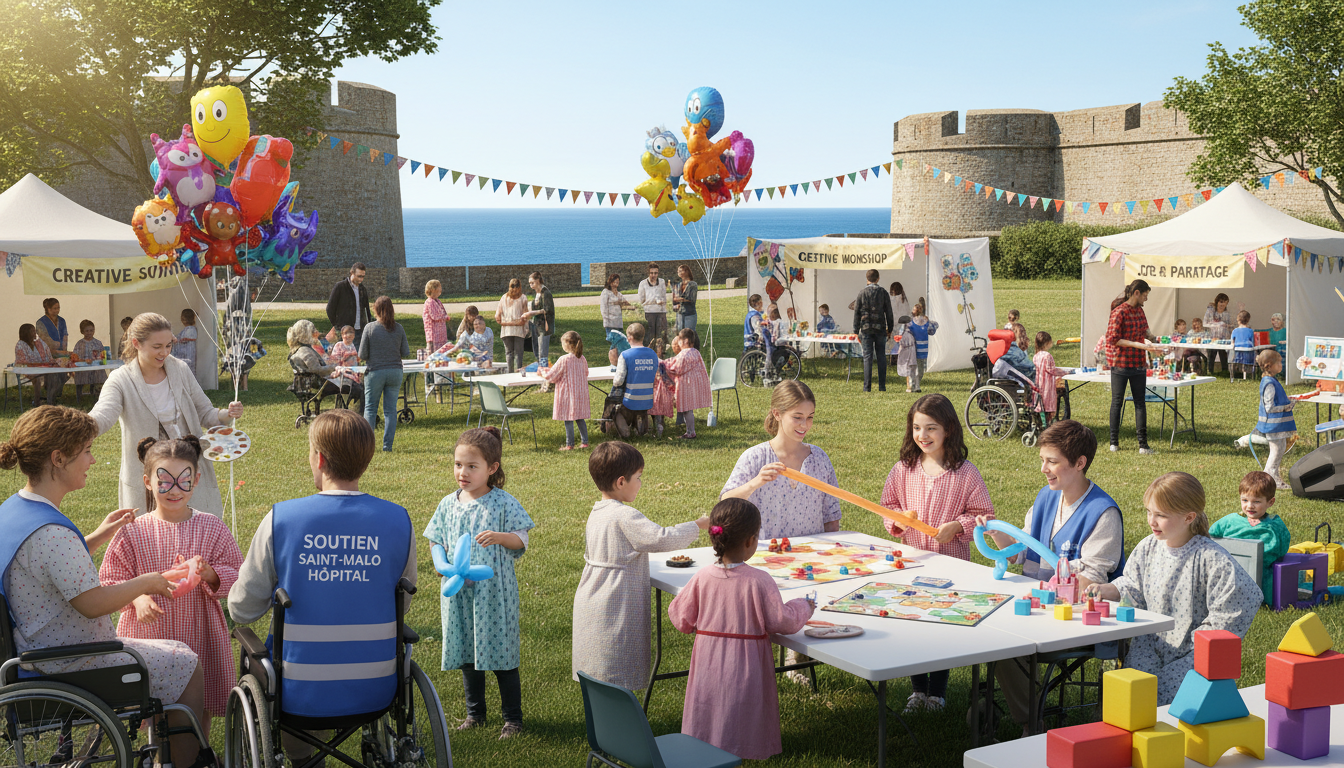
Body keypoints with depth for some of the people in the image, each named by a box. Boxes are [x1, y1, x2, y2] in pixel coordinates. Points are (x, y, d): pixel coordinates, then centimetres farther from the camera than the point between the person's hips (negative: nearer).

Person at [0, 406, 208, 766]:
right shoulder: (50, 532, -30)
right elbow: (92, 602, -28)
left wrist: (97, 537, 13)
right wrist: (147, 582, -13)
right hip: (71, 667, -10)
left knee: (176, 652, 21)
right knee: (187, 669, 2)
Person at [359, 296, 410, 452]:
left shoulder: (370, 328, -8)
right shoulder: (398, 328, -1)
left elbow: (362, 355, -6)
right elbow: (406, 353, 1)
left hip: (375, 372, -2)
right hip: (395, 371, 2)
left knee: (370, 408, 10)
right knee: (391, 409, 6)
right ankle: (388, 444, 3)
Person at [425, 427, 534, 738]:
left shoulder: (503, 503, -8)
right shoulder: (449, 504, 4)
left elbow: (521, 540, -7)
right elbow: (438, 544, 12)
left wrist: (499, 537, -25)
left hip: (494, 592, -4)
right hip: (459, 592, 4)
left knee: (501, 653, 2)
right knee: (466, 653, 14)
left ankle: (513, 717, 14)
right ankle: (475, 713, 30)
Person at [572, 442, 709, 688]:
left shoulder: (596, 513, 9)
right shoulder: (625, 516, -20)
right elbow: (663, 539, -23)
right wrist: (698, 525, -9)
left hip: (591, 602, 9)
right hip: (616, 609, -9)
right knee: (616, 677, -4)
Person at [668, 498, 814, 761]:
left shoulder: (702, 577, -7)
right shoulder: (759, 581, -17)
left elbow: (681, 619, 1)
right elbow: (781, 621, -12)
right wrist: (802, 606, 6)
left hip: (709, 662, 3)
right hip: (746, 663, -3)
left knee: (709, 705, 15)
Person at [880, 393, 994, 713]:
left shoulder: (965, 472, -6)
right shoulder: (903, 469, 2)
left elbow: (984, 514, -2)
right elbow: (887, 506, 12)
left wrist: (957, 526, -16)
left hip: (951, 561, -3)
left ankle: (937, 692, 20)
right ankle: (918, 689, 26)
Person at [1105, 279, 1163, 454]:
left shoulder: (1140, 311, 9)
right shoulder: (1119, 313, -14)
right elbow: (1112, 339, -18)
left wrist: (1151, 338, 3)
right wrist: (1137, 344, -23)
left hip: (1138, 364, 7)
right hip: (1120, 363, -7)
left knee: (1140, 402, 4)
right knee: (1117, 402, 5)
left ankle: (1143, 444, 4)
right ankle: (1114, 442, 15)